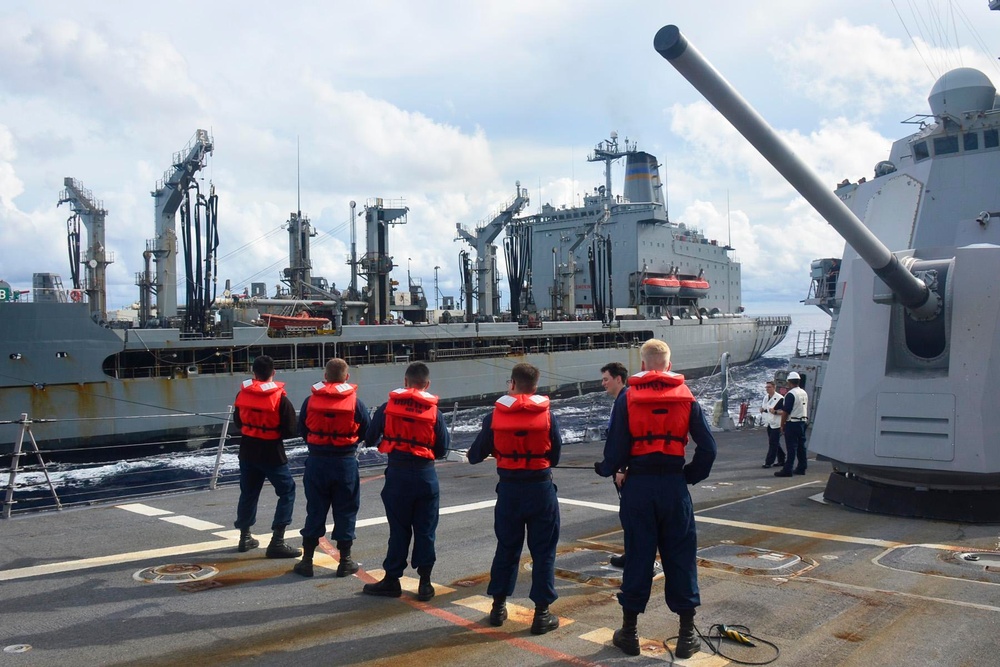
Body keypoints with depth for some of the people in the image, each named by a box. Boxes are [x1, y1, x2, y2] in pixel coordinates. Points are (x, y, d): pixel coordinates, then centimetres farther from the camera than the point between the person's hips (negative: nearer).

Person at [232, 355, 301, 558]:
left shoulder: (242, 395, -3)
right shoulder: (280, 398, -17)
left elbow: (238, 422, 11)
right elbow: (290, 431, -14)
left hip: (248, 452, 5)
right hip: (272, 454, -5)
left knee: (248, 493, 20)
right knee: (287, 492, 4)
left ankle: (245, 537, 31)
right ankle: (277, 542, -3)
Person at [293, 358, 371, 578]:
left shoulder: (310, 401, -4)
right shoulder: (355, 402, -8)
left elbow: (302, 430, 5)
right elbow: (366, 431, 1)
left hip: (317, 461, 2)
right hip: (346, 462, -1)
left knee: (315, 510, 11)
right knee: (345, 511, 8)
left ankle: (307, 560, 15)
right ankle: (345, 561, 14)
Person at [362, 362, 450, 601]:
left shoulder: (388, 407, -3)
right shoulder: (434, 411, -3)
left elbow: (370, 440, 4)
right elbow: (442, 450, 2)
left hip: (397, 474, 0)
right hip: (425, 475, 0)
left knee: (398, 529, 10)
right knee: (425, 531, 9)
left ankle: (392, 580, 16)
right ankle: (425, 583, 13)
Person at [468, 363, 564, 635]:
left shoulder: (494, 417, -6)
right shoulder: (547, 416, -7)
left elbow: (475, 456, 2)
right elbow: (555, 457, 2)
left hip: (509, 490, 2)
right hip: (541, 489, -1)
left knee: (506, 548, 16)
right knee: (543, 551, 7)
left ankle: (498, 606, 25)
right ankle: (542, 613, 9)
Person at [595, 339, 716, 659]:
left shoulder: (628, 397, -3)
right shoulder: (686, 396, 2)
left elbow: (616, 448, -5)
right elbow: (708, 447, -1)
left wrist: (604, 469, 15)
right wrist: (691, 475, 12)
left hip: (638, 486, 0)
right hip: (674, 486, 1)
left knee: (637, 556, 8)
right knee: (680, 557, 9)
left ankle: (629, 632, 18)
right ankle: (687, 635, 14)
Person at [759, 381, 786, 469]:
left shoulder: (779, 398, -13)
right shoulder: (765, 397, 12)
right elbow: (762, 408, 25)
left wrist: (775, 412, -26)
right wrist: (762, 410, 3)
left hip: (776, 424, -8)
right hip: (769, 423, 8)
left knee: (773, 443, -6)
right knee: (776, 444, 15)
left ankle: (768, 462, -4)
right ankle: (781, 460, 25)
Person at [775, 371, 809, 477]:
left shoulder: (790, 394, -16)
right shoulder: (804, 393, 11)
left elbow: (785, 412, -16)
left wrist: (782, 425, -9)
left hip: (792, 423, -8)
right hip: (803, 422, 8)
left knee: (791, 447, -9)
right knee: (801, 446, 12)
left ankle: (787, 470, -8)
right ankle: (801, 468, 17)